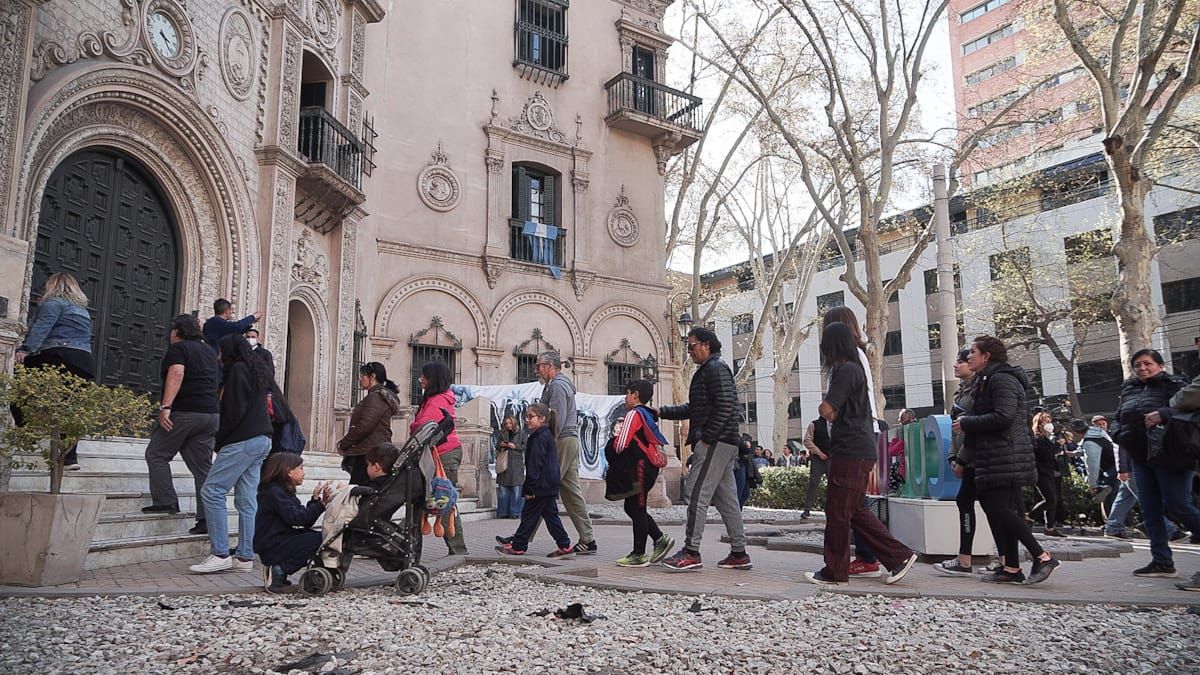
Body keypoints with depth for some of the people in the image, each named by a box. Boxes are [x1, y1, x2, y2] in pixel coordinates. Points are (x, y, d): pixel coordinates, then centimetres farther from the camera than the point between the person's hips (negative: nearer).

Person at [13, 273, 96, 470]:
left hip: (58, 357, -6)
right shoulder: (83, 310, 30)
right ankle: (70, 457, 0)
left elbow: (41, 326, -10)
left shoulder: (53, 302, 5)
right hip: (85, 362, 7)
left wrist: (25, 349, -19)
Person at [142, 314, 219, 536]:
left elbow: (176, 373, -17)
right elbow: (219, 384, 26)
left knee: (157, 454, 9)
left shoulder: (178, 348, 0)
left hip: (184, 412, -7)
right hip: (211, 415, 7)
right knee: (203, 467, 5)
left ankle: (165, 501, 1)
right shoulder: (210, 353, 22)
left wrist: (166, 406, -23)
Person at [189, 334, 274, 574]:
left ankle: (221, 554, -11)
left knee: (212, 491, -7)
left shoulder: (237, 369, -6)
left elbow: (234, 410, -12)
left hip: (242, 441, -9)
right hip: (262, 439, 9)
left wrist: (220, 440, -4)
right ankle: (245, 557, 6)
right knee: (247, 500, 7)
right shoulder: (256, 370, 22)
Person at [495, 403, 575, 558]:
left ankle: (517, 546, 9)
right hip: (550, 484, 10)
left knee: (529, 515, 0)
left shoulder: (538, 438, -16)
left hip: (541, 485, -10)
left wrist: (530, 488, -19)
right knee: (550, 514, 11)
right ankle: (564, 546, 11)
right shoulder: (547, 435, 16)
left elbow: (535, 464, -20)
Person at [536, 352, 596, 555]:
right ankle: (587, 540, 10)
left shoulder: (557, 385, -9)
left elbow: (557, 420, -19)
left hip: (562, 441, -10)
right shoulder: (563, 383, 23)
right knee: (572, 491, 9)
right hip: (571, 441, 10)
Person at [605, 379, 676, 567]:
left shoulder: (634, 414, -12)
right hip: (647, 467, 9)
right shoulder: (648, 415, 17)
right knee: (633, 508, 14)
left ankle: (639, 554, 2)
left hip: (638, 469, -9)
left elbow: (621, 445, -19)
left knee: (637, 509, -3)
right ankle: (660, 539, 13)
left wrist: (617, 433, 2)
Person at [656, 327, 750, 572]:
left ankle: (691, 552, -10)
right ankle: (739, 554, 14)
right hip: (725, 444, 10)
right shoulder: (707, 370, 24)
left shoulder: (715, 368, -8)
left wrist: (707, 437, -20)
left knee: (696, 492, -11)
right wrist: (662, 412, 22)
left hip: (715, 442, -10)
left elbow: (726, 405, -19)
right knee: (726, 497, 10)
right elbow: (693, 409, 28)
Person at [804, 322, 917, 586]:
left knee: (837, 511, -3)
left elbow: (826, 410, -17)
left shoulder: (846, 370, -13)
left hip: (850, 452, -10)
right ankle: (899, 555, 15)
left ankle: (835, 572, 5)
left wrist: (823, 406, 4)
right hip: (860, 449, 10)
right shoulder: (855, 368, 19)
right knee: (856, 511, 14)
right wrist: (833, 410, 4)